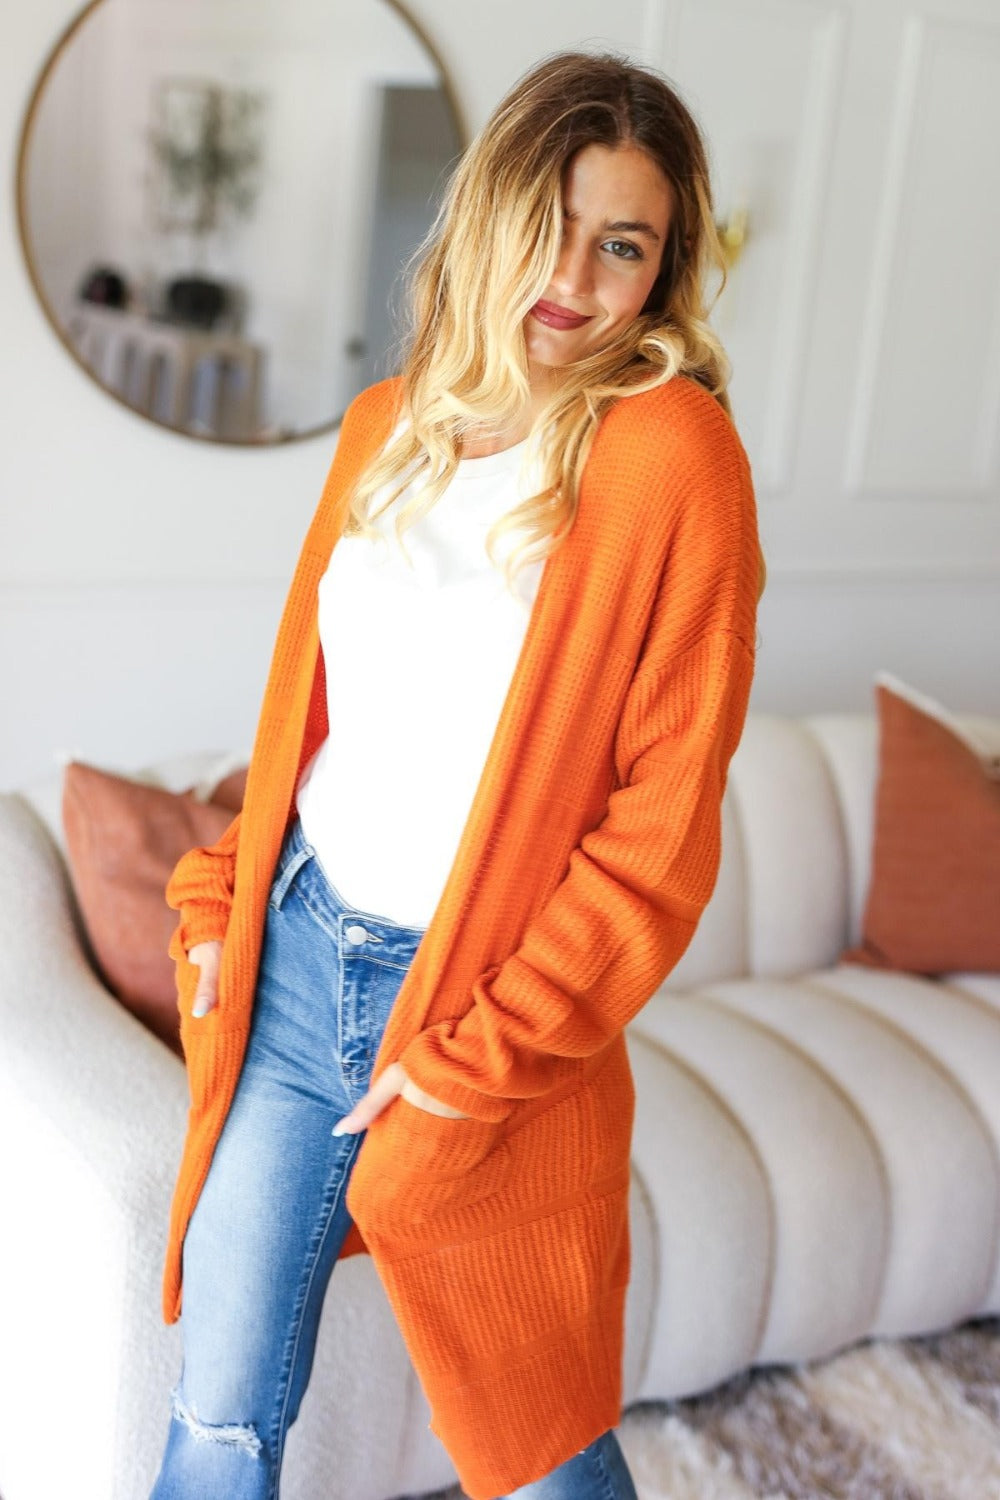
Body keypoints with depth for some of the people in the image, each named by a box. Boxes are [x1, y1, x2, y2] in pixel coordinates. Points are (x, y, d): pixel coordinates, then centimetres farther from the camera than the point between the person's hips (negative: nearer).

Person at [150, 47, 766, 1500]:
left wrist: (479, 1055, -15)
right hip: (293, 956, 5)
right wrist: (221, 897, 7)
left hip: (489, 1013, -4)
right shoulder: (390, 424, 6)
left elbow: (665, 818, -15)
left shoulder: (670, 452, -13)